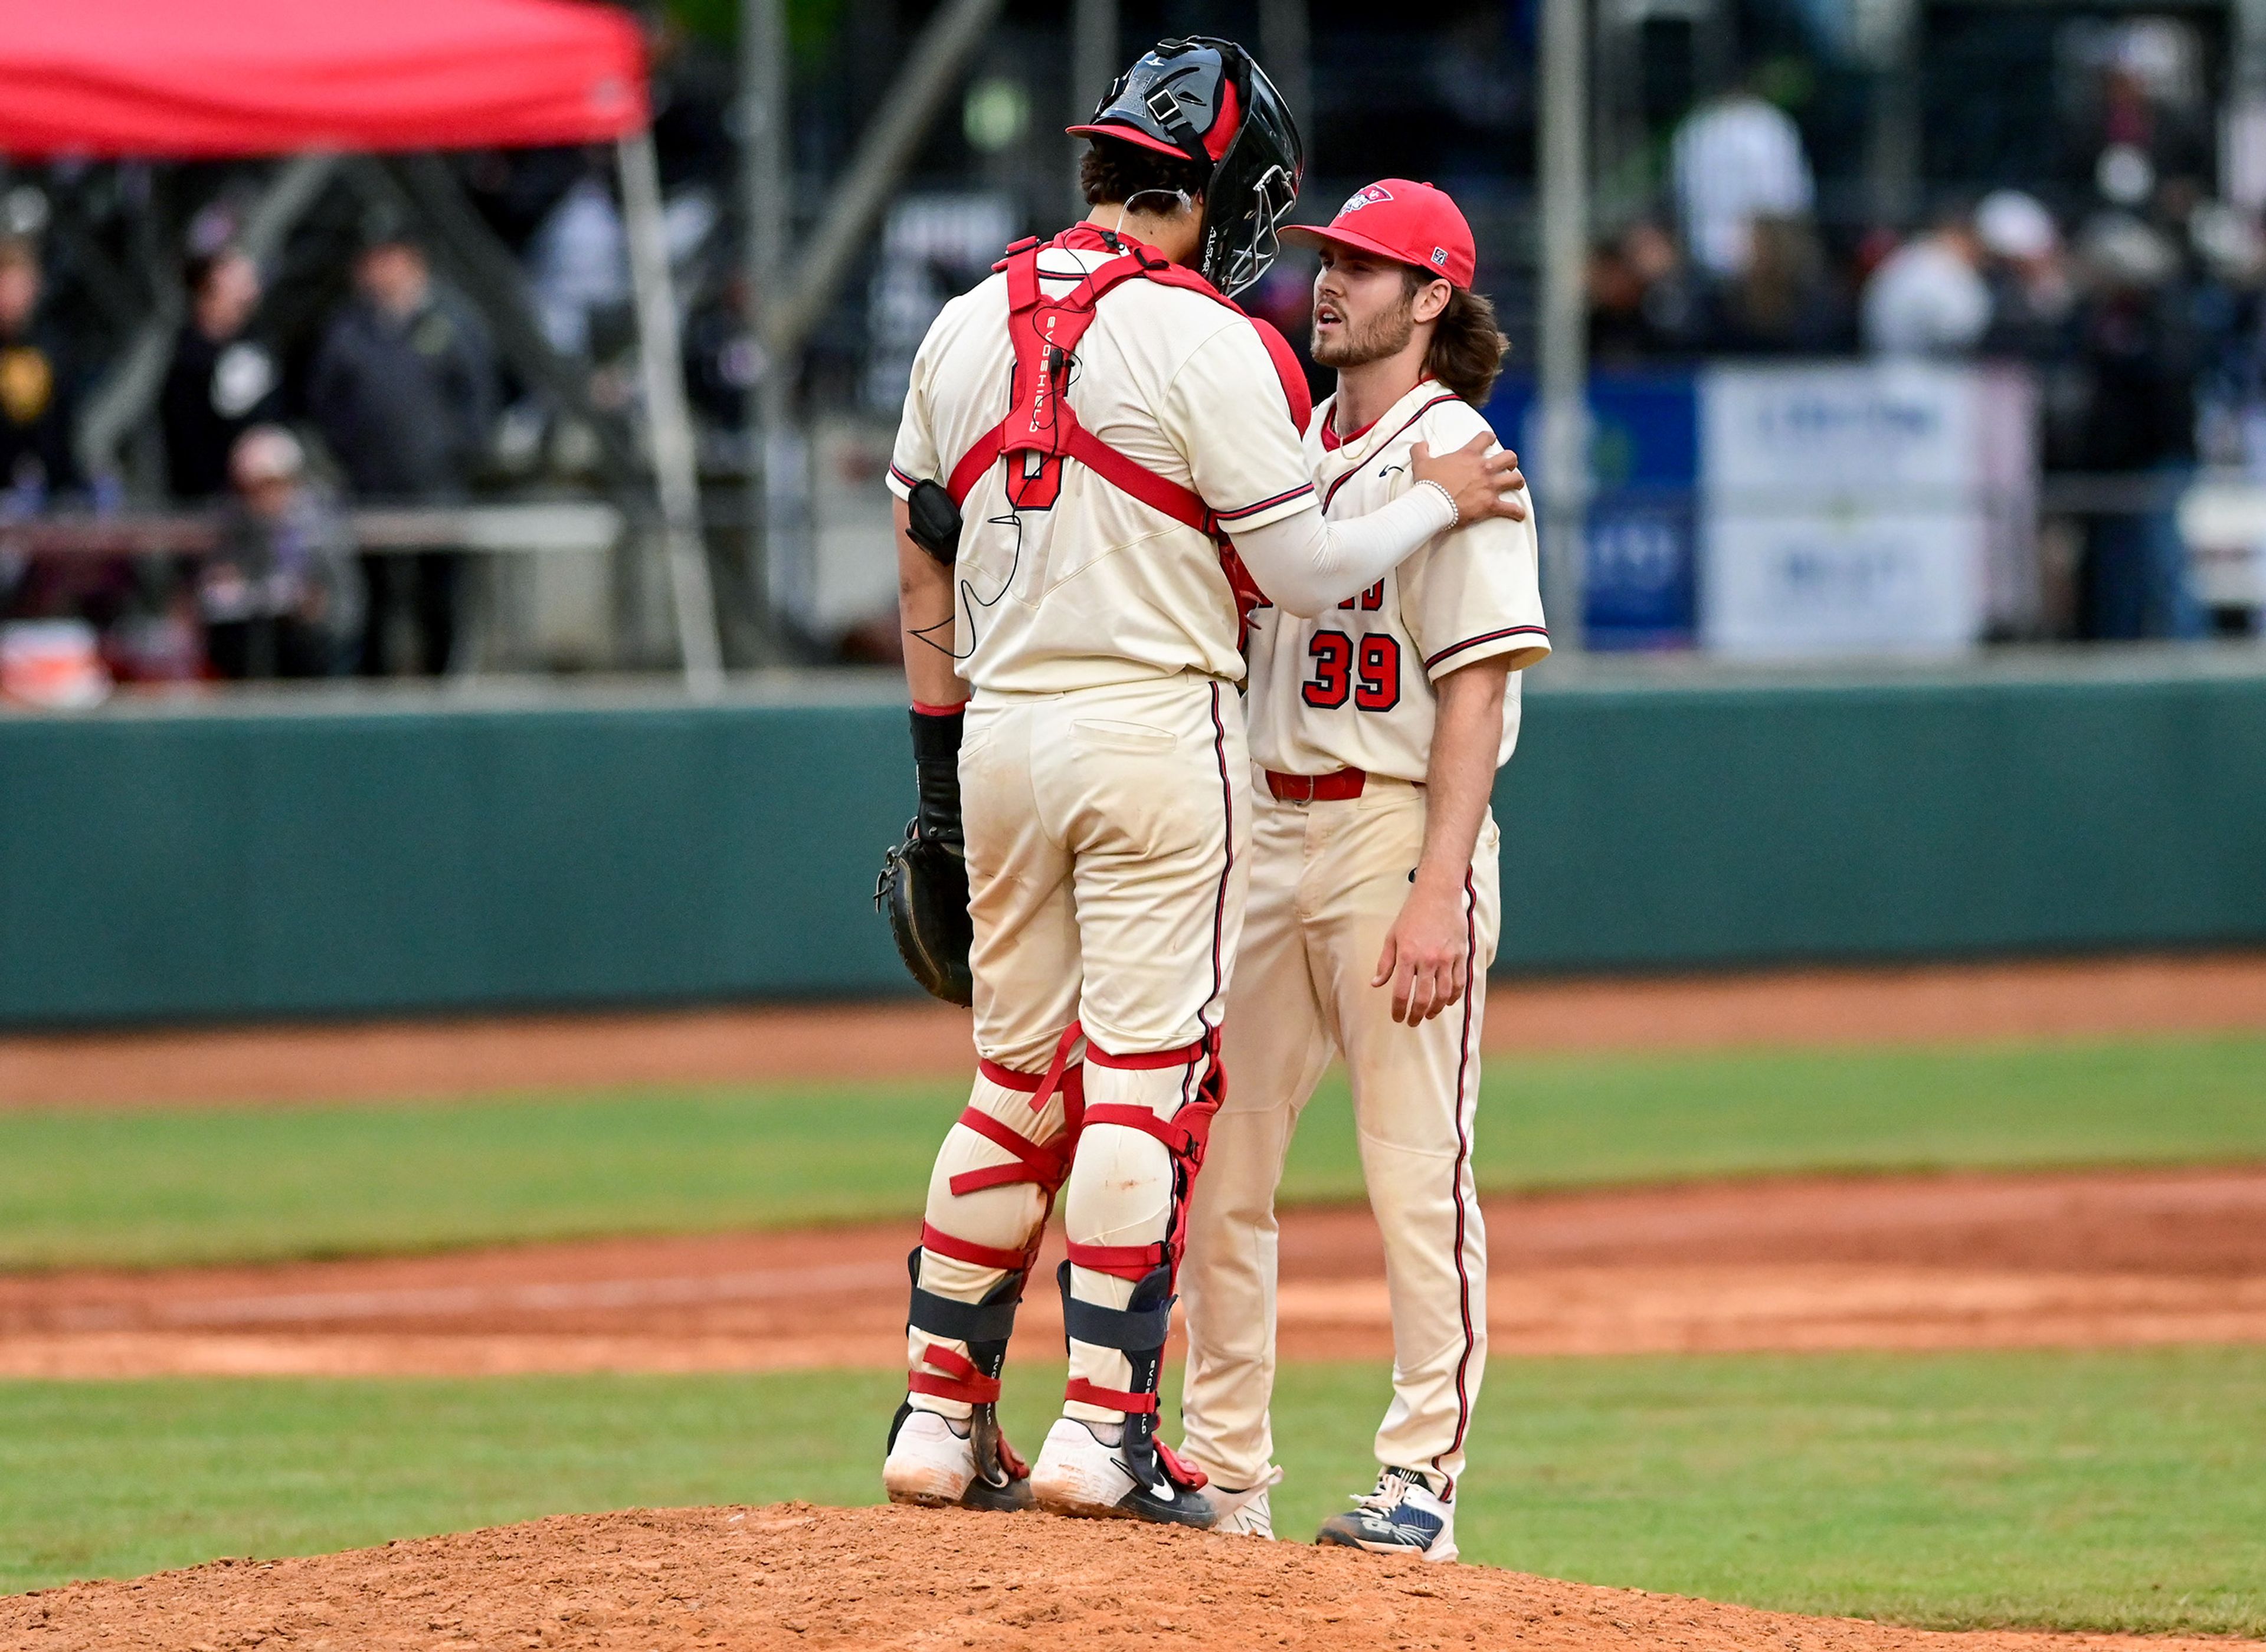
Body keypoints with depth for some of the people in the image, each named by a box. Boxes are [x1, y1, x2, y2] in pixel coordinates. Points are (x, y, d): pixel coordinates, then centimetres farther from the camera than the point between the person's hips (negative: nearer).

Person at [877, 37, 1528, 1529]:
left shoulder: (969, 326, 10)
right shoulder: (1206, 342, -11)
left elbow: (923, 561, 14)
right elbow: (1309, 571, -11)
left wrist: (939, 761, 21)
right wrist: (1437, 501, 6)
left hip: (1001, 734, 6)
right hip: (1157, 733, -6)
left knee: (1018, 1076, 14)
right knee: (1146, 1074, -4)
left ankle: (942, 1419, 13)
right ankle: (1103, 1428, -8)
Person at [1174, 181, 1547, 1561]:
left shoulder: (1453, 461, -7)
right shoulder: (1288, 449, 15)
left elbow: (1476, 688, -13)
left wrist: (1440, 891, -21)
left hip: (1398, 834, -8)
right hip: (1268, 831, 8)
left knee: (1417, 1167, -7)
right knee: (1219, 1163, 6)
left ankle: (1423, 1476, -4)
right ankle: (1226, 1473, 11)